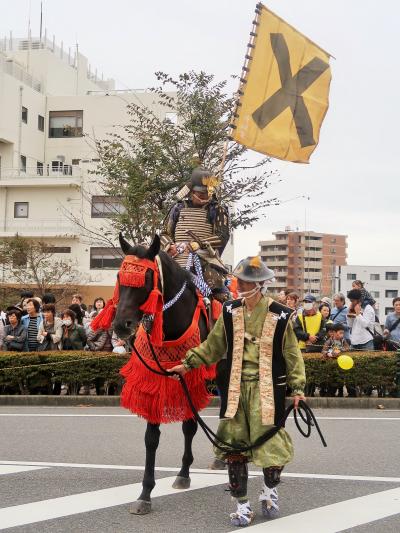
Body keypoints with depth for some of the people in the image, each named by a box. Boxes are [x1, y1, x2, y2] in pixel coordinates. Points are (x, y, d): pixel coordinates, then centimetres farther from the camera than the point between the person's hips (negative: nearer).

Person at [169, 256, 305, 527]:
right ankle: (243, 505, 16)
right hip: (235, 388, 3)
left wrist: (298, 387, -4)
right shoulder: (230, 312, 3)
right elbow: (213, 345, 12)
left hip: (266, 389, -3)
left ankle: (270, 490, 31)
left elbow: (292, 353, 0)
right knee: (234, 445, 4)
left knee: (269, 442, 0)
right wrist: (189, 363, 6)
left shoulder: (279, 315, -6)